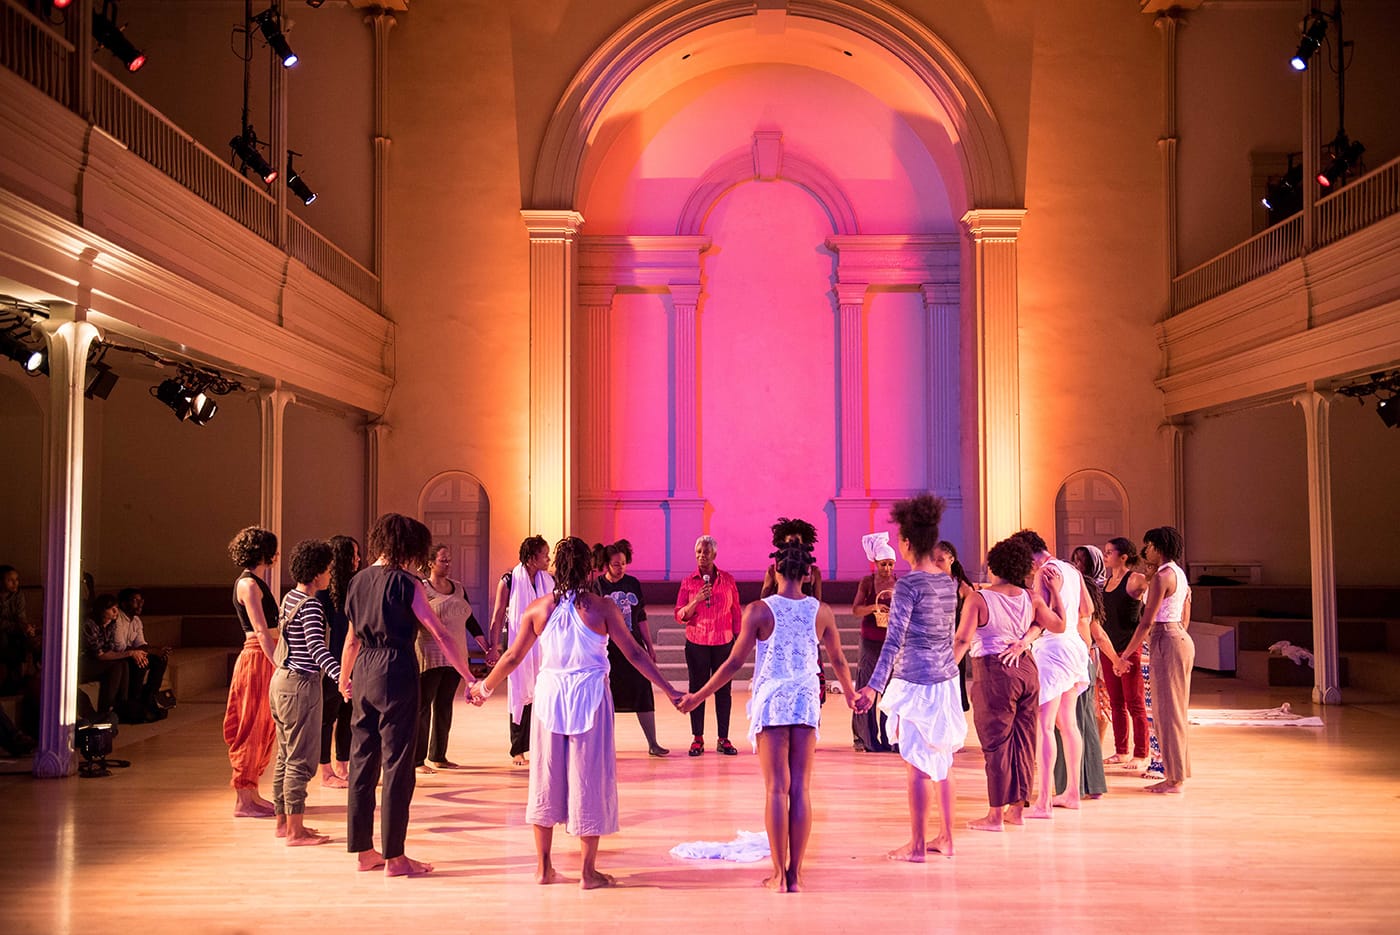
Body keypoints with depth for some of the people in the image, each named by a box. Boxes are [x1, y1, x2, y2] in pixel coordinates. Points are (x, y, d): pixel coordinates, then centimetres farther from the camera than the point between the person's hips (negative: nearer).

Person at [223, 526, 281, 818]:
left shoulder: (256, 582, 17)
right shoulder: (248, 584, -13)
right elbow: (262, 631, -20)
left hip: (264, 658, 10)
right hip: (257, 659, -10)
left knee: (264, 728, 13)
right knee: (252, 728, -4)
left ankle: (251, 792, 20)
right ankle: (243, 800, 1)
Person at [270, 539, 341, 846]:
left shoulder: (289, 598, 11)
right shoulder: (310, 605, -18)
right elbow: (316, 646, -30)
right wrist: (340, 675, -43)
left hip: (281, 680, 10)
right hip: (301, 684, -10)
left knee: (286, 755, 16)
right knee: (301, 758, -5)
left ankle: (283, 821, 24)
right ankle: (295, 831, -2)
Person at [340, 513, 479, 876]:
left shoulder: (358, 581, 10)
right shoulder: (405, 583, -9)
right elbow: (440, 634, -13)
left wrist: (344, 678, 33)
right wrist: (470, 678, -11)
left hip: (364, 670, 7)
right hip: (396, 671, -7)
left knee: (363, 759, 12)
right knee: (397, 764, -1)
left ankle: (363, 850, 20)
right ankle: (394, 857, 4)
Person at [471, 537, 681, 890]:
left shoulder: (538, 609, 0)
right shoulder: (601, 607, -7)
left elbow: (513, 656, 7)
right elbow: (634, 654, -5)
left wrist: (484, 687, 23)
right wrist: (669, 690, 2)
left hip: (549, 695, 3)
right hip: (589, 697, -2)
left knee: (547, 778, 13)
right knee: (589, 779, 5)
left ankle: (544, 867, 20)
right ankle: (588, 872, 9)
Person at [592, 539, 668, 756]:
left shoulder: (633, 584, 6)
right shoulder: (596, 587, -4)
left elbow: (641, 617, 12)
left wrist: (650, 646, 13)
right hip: (607, 649, -3)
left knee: (643, 693, 0)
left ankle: (653, 744, 6)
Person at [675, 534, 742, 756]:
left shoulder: (727, 580, 4)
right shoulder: (688, 582, 2)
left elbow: (736, 612, 9)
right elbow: (679, 615, -2)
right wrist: (697, 601, -17)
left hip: (723, 643, 0)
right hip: (697, 644, 0)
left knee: (723, 690, 1)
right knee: (697, 690, 2)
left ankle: (723, 739, 7)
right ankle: (697, 739, 8)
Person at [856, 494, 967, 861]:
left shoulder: (909, 584, -15)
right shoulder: (948, 582, 8)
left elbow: (894, 640, -20)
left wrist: (875, 686, -21)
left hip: (916, 680, -8)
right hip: (947, 678, 8)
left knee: (918, 766, -3)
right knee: (942, 762, 14)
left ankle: (916, 845, 2)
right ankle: (946, 839, 21)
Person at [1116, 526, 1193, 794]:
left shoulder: (1161, 577, -16)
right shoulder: (1180, 574, 14)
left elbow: (1146, 622, -18)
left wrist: (1124, 656, -13)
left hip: (1166, 642, -10)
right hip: (1181, 639, 10)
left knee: (1167, 711, -3)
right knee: (1174, 710, 15)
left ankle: (1174, 779, 2)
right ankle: (1178, 773, 21)